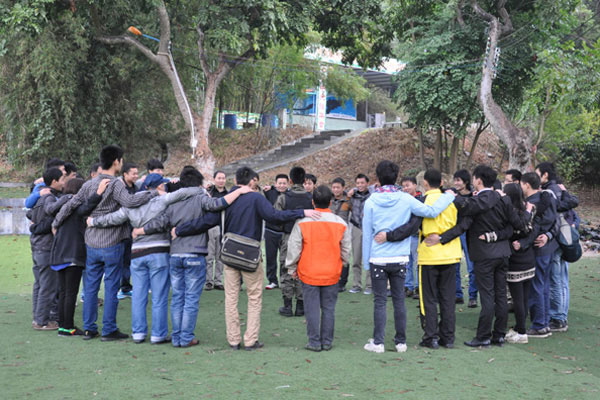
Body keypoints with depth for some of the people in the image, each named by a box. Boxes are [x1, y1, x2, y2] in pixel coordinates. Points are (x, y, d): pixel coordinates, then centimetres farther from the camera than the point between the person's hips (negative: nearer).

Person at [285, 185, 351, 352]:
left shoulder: (302, 223, -9)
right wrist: (341, 263, 24)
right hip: (332, 274, 2)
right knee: (329, 308, 11)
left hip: (309, 273, -2)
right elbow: (346, 250, 6)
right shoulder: (341, 224, -2)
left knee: (312, 308, 6)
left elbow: (293, 248, -4)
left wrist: (292, 268, 9)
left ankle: (314, 342, 9)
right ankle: (327, 342, 16)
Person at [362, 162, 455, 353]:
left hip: (378, 259, -1)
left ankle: (378, 342, 5)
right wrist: (448, 196, 7)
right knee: (399, 300, 10)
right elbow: (432, 211, -9)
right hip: (400, 258, 2)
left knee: (379, 301, 3)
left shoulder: (371, 201, -5)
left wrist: (366, 262, 6)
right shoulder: (405, 199, -4)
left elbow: (367, 234, -1)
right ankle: (401, 341, 16)